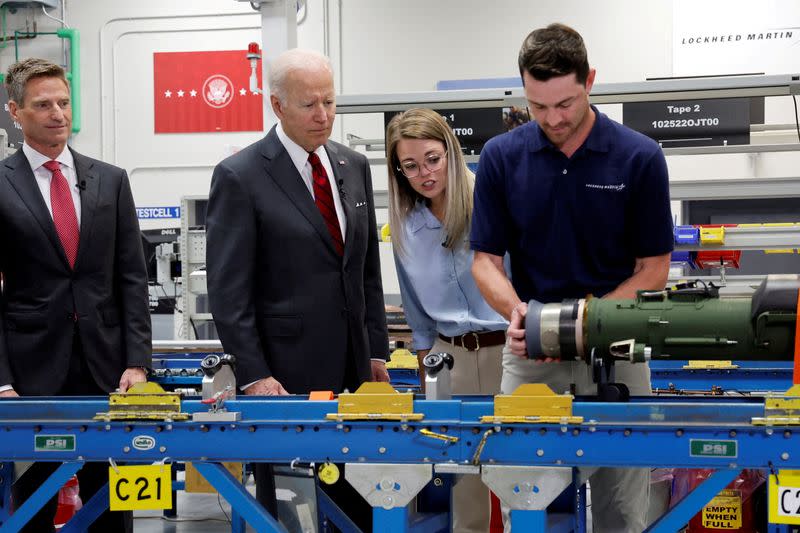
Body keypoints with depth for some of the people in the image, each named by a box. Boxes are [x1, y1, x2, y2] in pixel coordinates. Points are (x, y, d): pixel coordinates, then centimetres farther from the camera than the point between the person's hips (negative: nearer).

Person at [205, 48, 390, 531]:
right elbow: (228, 291, -10)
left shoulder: (354, 167, 11)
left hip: (350, 366, 5)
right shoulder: (240, 177, -8)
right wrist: (254, 376, -16)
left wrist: (377, 351, 11)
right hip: (285, 371, -5)